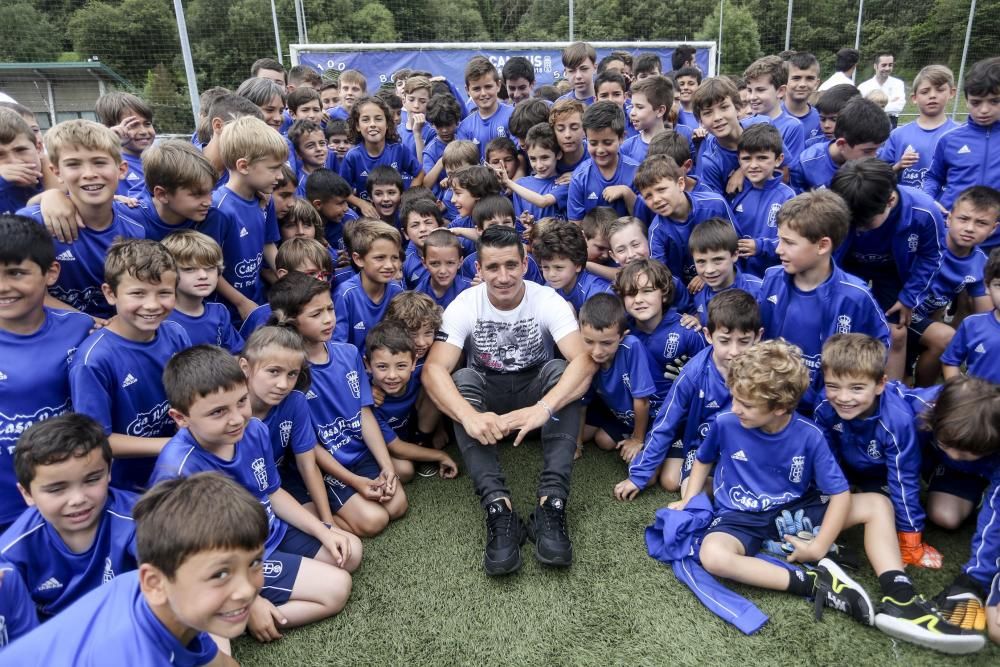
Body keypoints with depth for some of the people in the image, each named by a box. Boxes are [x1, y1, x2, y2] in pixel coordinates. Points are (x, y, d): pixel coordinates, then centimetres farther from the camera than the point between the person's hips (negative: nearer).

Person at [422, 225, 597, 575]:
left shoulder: (548, 300, -18)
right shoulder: (464, 305, -17)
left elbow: (584, 359, -32)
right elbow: (434, 369, -28)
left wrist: (543, 408, -49)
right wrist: (469, 415, -48)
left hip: (535, 388, 0)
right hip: (486, 393, 1)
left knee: (563, 371, -32)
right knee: (461, 379, -32)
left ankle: (551, 504, -37)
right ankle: (498, 506, -41)